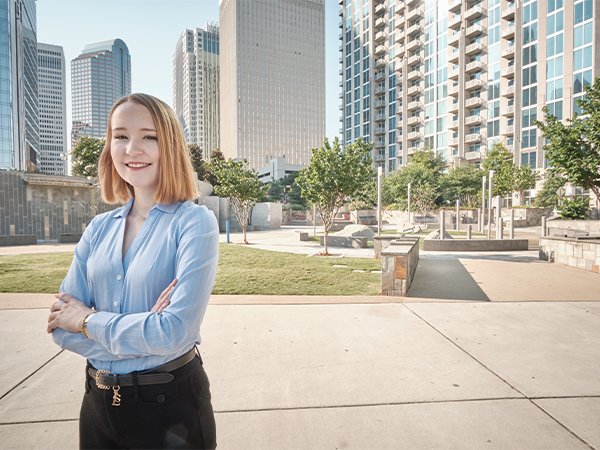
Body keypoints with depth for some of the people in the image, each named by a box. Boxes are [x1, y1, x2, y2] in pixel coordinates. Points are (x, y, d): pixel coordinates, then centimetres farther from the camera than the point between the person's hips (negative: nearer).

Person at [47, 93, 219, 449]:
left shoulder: (195, 222, -17)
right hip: (99, 402, 5)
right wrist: (140, 334, -19)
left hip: (171, 406, -4)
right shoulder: (99, 229, 0)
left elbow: (176, 333, -24)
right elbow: (61, 327, -3)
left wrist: (89, 320, -11)